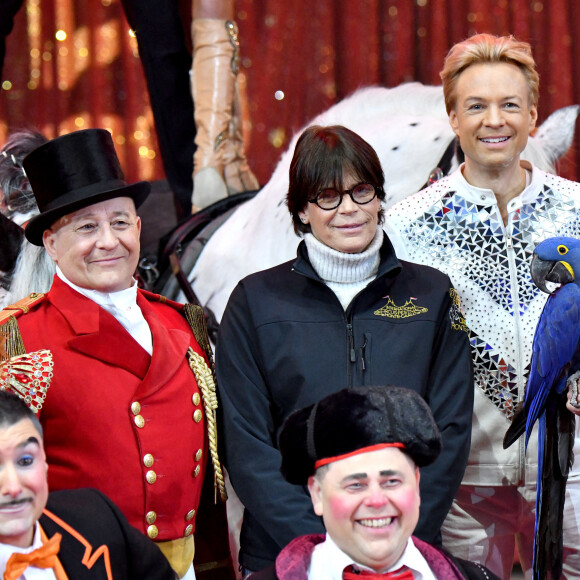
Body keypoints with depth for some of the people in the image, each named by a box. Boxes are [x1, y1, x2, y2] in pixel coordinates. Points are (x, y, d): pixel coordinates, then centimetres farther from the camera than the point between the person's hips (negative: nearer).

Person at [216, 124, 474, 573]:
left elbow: (450, 433, 1)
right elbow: (246, 446, -4)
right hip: (281, 556, -1)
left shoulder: (432, 295, 6)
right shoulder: (255, 301, 1)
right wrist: (322, 544, -14)